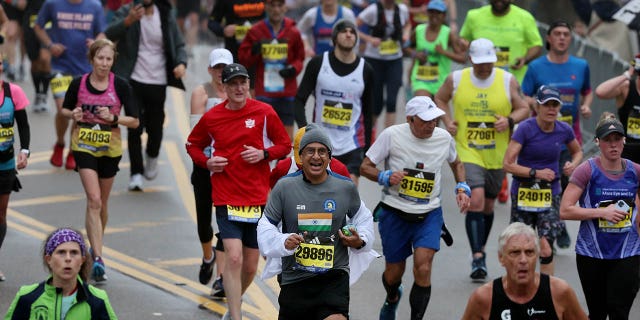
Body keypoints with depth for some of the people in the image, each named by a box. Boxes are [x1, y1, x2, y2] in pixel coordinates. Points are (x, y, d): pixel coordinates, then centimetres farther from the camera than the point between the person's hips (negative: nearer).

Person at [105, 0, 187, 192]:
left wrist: (181, 63, -13)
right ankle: (136, 173, 2)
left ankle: (152, 158, 36)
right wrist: (129, 20, -38)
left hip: (158, 83, 2)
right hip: (134, 81, -2)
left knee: (155, 127, 6)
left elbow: (179, 44, 8)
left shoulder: (165, 16, 4)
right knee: (135, 127, -6)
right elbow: (109, 35, -20)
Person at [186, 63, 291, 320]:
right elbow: (192, 145, 16)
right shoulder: (211, 117, 1)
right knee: (233, 258, -18)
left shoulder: (264, 113, -1)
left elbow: (285, 145, 7)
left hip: (258, 199, 1)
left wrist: (263, 154, -12)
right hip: (226, 199, -1)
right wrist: (207, 162, -3)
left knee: (250, 266, 10)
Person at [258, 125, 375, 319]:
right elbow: (265, 226, 4)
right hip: (294, 279, 1)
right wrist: (283, 243, -15)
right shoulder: (285, 187, -1)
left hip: (334, 276, -1)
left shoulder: (346, 188, 2)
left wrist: (359, 242, 0)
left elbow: (363, 219, 19)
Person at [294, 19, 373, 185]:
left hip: (352, 145, -1)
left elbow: (368, 113, 9)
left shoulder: (365, 70, 1)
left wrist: (367, 148, 9)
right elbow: (300, 99, 1)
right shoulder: (318, 63, -2)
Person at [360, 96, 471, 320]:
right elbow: (365, 167, -4)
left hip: (429, 214, 1)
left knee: (423, 268, -19)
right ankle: (392, 299, 48)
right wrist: (385, 177, -23)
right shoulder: (392, 135, -11)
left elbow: (456, 163, 20)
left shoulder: (444, 138, -2)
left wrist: (462, 188, 3)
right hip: (395, 212, -1)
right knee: (394, 272, 12)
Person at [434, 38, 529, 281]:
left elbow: (523, 109, 6)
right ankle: (478, 257, -17)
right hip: (468, 153, -2)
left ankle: (481, 248, 35)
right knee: (475, 200, -18)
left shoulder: (508, 81, -2)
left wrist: (510, 120, -14)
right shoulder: (456, 79, -2)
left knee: (488, 205, 14)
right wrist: (447, 121, 0)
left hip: (497, 156, 2)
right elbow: (440, 99, 17)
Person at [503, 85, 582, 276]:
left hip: (550, 194, 1)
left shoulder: (564, 130, -1)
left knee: (546, 248, -11)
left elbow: (577, 152, 21)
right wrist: (536, 173, -21)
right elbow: (508, 165, -14)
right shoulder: (526, 129, -12)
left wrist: (573, 164, -1)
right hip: (523, 194, -1)